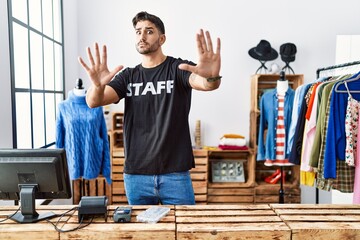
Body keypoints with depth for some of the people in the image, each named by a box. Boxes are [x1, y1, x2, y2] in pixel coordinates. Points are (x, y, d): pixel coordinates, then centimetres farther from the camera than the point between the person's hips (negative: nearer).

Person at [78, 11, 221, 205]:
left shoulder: (178, 68, -2)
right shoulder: (127, 76, 7)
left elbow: (205, 84, -23)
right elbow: (93, 102, -7)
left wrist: (212, 77, -48)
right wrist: (98, 85, -31)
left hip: (175, 174, -3)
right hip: (135, 175, 3)